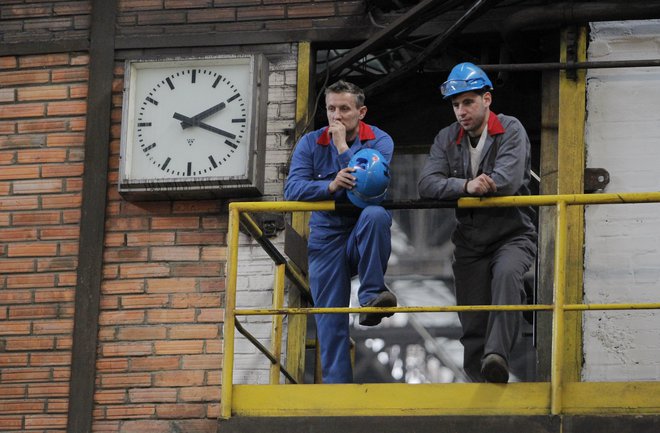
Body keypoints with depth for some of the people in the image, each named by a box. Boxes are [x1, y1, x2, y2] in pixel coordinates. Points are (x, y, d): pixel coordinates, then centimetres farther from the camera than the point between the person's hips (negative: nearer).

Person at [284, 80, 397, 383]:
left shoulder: (379, 141, -4)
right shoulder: (310, 143, 2)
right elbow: (292, 189, -11)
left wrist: (343, 146, -18)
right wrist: (331, 186, -29)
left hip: (364, 234, -2)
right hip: (327, 236, 2)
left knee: (376, 215, -36)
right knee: (329, 314, -5)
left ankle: (371, 295, -29)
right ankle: (335, 381, 1)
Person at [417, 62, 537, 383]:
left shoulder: (510, 130, -3)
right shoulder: (447, 139, 9)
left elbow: (508, 181, -18)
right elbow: (426, 185, -6)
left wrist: (452, 189, -9)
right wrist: (466, 185, -25)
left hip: (512, 234, -4)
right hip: (470, 242, 5)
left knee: (506, 274, -36)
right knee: (472, 326, 1)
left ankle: (496, 356, -49)